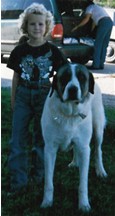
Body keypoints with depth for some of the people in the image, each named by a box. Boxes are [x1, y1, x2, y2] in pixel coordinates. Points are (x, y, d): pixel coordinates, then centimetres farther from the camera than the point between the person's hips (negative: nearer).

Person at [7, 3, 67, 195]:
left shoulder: (52, 51, -4)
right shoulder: (20, 50, 0)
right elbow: (16, 76, 7)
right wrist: (13, 99, 9)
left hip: (44, 96, -1)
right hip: (23, 96, 1)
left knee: (41, 138, 8)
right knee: (17, 139, -1)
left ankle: (40, 177, 22)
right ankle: (18, 181, 6)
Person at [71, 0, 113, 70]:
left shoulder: (89, 7, 9)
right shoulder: (97, 7, 34)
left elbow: (86, 19, -2)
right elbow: (95, 21, 36)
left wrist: (77, 27, 3)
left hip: (104, 23, -8)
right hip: (110, 22, 8)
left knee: (98, 45, -5)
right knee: (104, 45, 10)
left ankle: (96, 65, -8)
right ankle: (101, 64, 10)